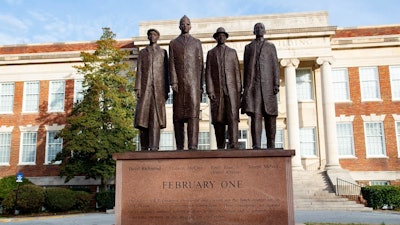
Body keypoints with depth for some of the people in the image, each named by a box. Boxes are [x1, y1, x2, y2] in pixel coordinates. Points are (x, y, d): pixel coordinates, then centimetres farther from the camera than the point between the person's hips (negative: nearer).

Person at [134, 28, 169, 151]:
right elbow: (139, 71, 8)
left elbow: (165, 72, 10)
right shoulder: (142, 52, 16)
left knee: (155, 118, -9)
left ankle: (154, 147, -12)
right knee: (142, 117, -5)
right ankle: (144, 148, 4)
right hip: (145, 87, 1)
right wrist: (137, 88, -4)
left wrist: (167, 90, 2)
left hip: (158, 88, -1)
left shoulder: (163, 52, 15)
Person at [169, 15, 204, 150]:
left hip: (193, 82, -1)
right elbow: (172, 64, 4)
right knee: (178, 115, 0)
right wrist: (173, 82, -9)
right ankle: (179, 147, 6)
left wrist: (201, 84, 6)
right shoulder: (173, 43, 14)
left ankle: (193, 146, -16)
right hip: (179, 83, 1)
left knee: (193, 113, -12)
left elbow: (200, 64, 12)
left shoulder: (196, 42, 15)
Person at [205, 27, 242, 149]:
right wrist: (210, 91, -7)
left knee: (232, 116, -13)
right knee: (218, 118, -1)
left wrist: (239, 89, -1)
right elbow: (208, 73, 5)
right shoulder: (210, 53, 12)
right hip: (216, 90, 0)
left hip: (231, 89, 0)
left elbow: (237, 71, 9)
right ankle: (220, 146, 5)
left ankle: (233, 144, -19)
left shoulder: (232, 52, 14)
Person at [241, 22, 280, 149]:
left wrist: (276, 84, -6)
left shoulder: (271, 46, 17)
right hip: (253, 84, 0)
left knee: (270, 115, -2)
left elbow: (275, 66, 7)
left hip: (267, 84, 0)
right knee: (255, 114, -12)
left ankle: (271, 145, 5)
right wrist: (245, 87, 4)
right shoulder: (248, 47, 19)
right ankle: (256, 145, -18)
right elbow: (245, 68, 13)